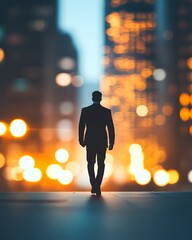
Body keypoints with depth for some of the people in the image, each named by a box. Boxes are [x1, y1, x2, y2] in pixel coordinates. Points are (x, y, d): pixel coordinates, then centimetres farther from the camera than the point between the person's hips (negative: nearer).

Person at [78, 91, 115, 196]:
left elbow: (81, 127, -1)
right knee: (101, 164, 8)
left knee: (90, 164, 15)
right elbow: (110, 128, -3)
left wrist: (81, 140, 9)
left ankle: (94, 186, 10)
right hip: (102, 141, 0)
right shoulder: (107, 111, -3)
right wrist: (111, 143, 4)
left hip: (90, 141, 1)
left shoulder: (85, 110, -3)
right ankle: (97, 187, -2)